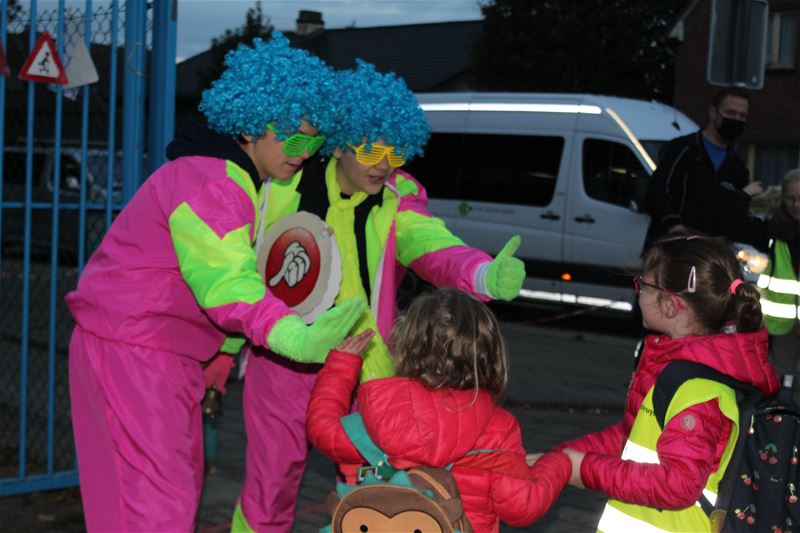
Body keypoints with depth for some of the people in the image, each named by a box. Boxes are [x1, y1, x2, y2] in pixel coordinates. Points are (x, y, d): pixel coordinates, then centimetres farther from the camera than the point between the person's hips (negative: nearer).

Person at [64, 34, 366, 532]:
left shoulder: (240, 181, 14)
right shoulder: (210, 184, -21)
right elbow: (227, 284, -34)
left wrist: (220, 358, 16)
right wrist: (293, 337, -48)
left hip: (169, 356, 11)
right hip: (130, 354, -11)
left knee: (183, 482, 18)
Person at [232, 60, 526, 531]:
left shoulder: (398, 203, -8)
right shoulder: (289, 183, -6)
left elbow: (434, 247, -29)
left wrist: (487, 276, -49)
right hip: (283, 361, 0)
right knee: (269, 485, 9)